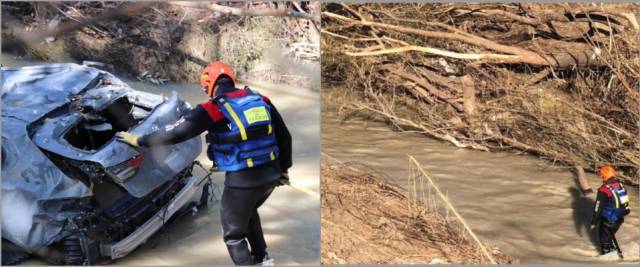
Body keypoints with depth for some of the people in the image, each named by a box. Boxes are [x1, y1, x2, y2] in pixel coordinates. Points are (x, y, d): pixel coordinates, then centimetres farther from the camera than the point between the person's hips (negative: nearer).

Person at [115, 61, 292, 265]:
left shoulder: (213, 109, -10)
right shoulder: (262, 100, 7)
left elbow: (177, 132, -12)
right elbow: (284, 136, 12)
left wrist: (140, 141, 1)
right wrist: (283, 168, 24)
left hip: (242, 181, -6)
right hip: (271, 176, 6)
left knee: (234, 235, 14)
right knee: (248, 212, 35)